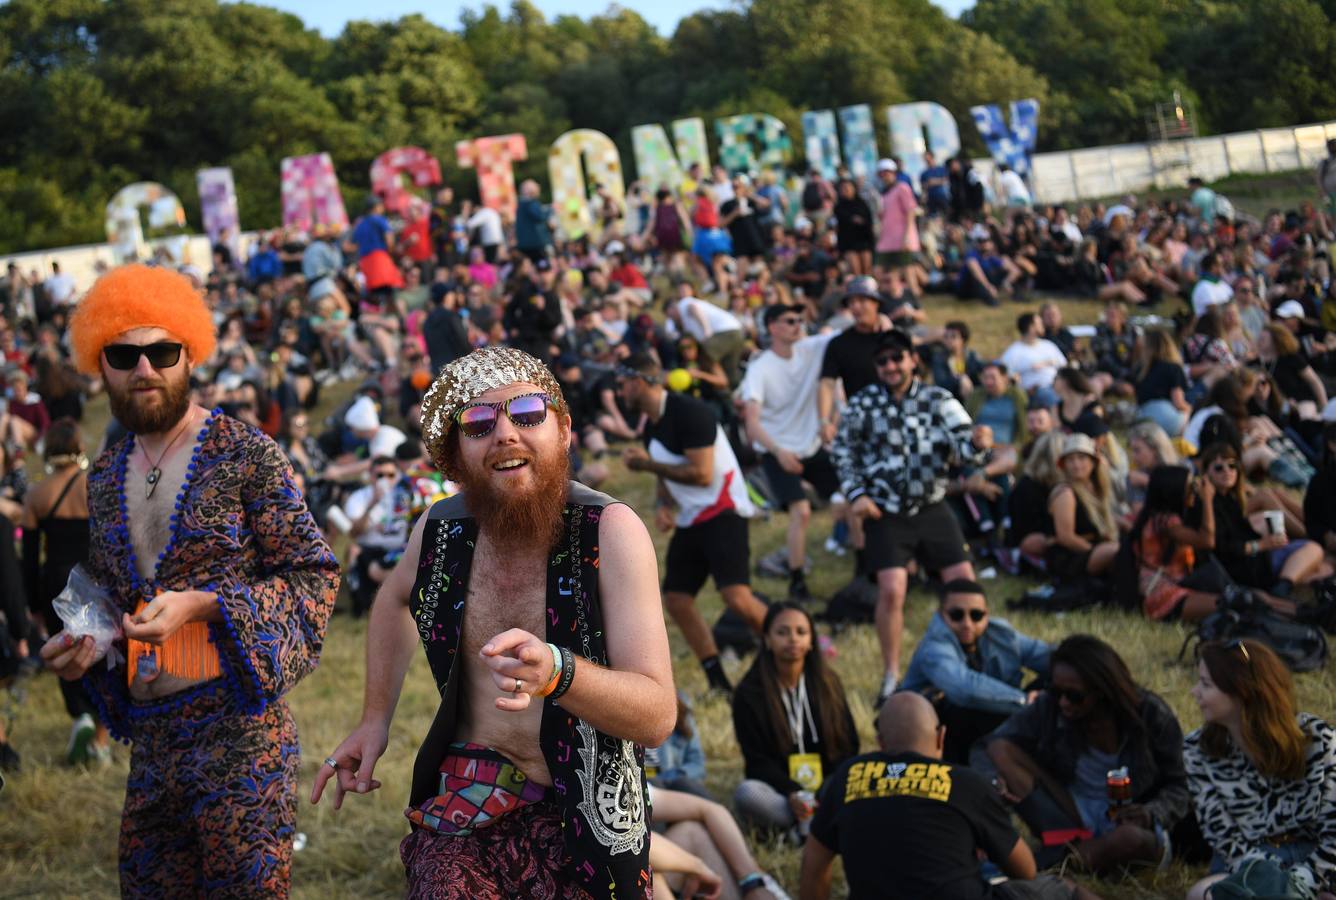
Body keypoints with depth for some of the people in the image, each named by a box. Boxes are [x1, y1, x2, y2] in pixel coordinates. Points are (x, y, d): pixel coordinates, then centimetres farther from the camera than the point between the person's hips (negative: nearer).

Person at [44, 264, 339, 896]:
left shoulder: (246, 454, -6)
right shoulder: (106, 476, 13)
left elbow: (313, 576, -8)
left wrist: (200, 604, -18)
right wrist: (82, 642, 5)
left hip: (237, 723, -6)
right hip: (148, 733, 6)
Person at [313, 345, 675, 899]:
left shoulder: (610, 530, -17)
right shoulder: (443, 528, -4)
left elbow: (657, 716, -23)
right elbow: (395, 598, 22)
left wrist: (556, 673, -40)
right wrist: (375, 720, 13)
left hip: (582, 826, -2)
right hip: (460, 813, 3)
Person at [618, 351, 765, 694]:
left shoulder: (687, 412, -16)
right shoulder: (652, 425, 13)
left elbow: (701, 474, -21)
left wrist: (646, 464, -13)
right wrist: (662, 505, 3)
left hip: (722, 513, -10)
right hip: (691, 521, 10)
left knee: (737, 597, -21)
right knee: (676, 599, 5)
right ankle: (718, 681, 12)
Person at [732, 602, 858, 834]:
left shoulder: (828, 683, 7)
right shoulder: (750, 693, -2)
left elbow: (848, 745, 8)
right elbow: (757, 760, -6)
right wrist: (792, 795, -23)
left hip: (828, 789, 2)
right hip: (779, 792, -2)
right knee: (746, 794, -36)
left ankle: (807, 826, -32)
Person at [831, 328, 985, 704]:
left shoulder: (938, 399, -1)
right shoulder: (863, 404, -3)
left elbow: (963, 445, -9)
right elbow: (842, 451, 8)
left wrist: (977, 441, -33)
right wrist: (856, 494, -2)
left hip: (932, 508, 2)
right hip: (885, 514, -2)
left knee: (964, 583, -1)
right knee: (891, 589, -13)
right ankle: (891, 676, 3)